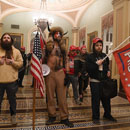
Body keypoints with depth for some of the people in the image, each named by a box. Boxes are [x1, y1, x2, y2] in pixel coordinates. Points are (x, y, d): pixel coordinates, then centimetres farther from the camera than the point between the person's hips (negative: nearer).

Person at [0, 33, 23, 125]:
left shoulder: (16, 51, 4)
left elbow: (20, 63, 0)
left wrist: (12, 62, -16)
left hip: (12, 81, 0)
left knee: (12, 99, 14)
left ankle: (13, 115, 34)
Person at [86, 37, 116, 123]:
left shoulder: (104, 56, 10)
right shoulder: (90, 57, -5)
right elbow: (88, 69, -14)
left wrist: (108, 71, 6)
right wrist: (97, 64, -22)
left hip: (105, 80, 5)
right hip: (95, 81, -4)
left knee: (106, 98, 11)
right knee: (96, 100, 2)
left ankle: (107, 114, 32)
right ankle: (95, 117, 18)